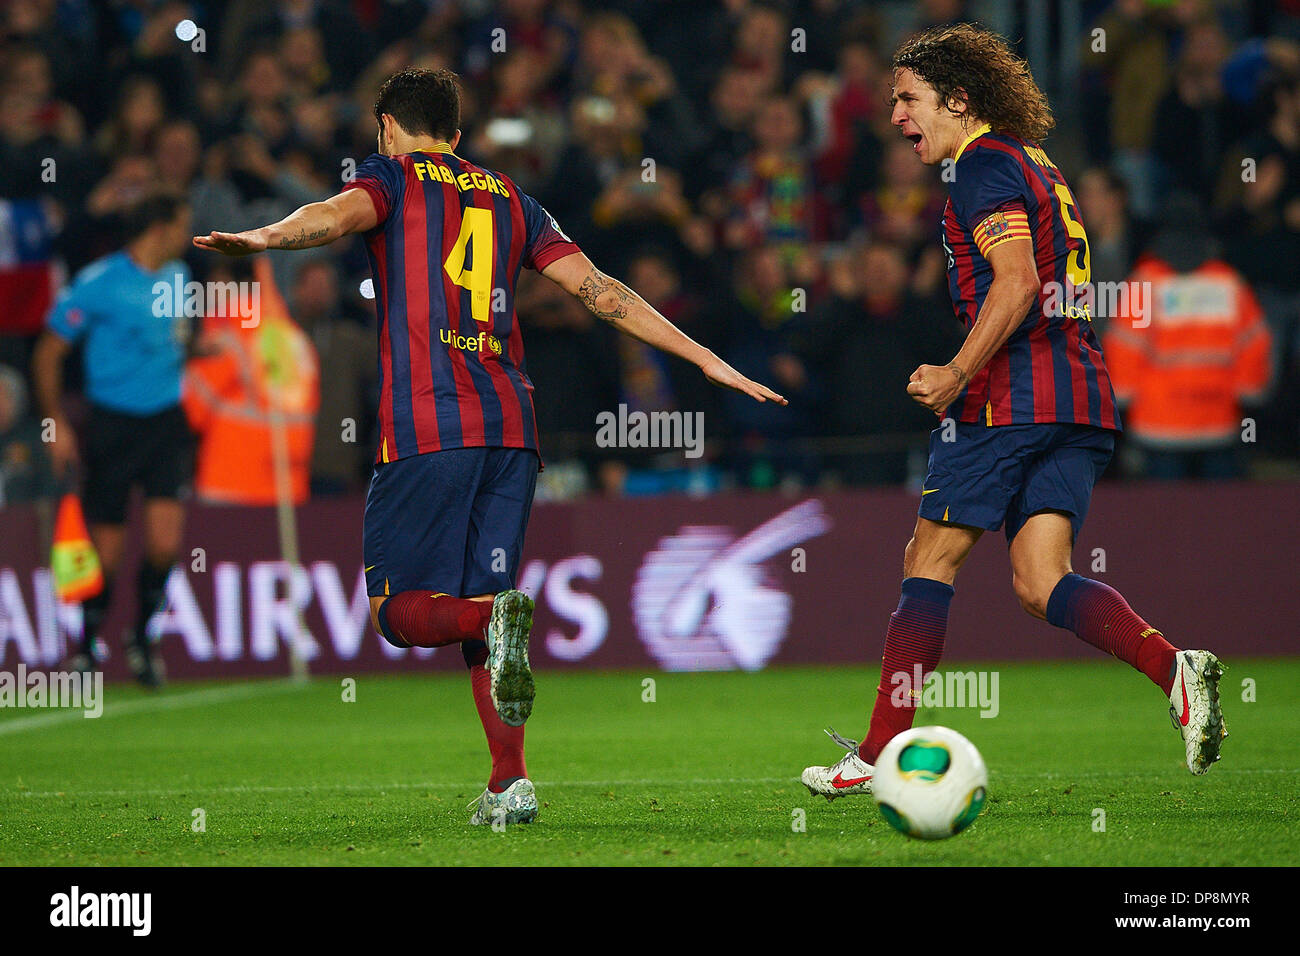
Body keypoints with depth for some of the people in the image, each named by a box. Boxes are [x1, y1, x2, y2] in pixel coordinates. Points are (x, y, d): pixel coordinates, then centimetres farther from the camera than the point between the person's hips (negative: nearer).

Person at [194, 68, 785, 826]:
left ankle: (501, 620, -31)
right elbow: (602, 291, 16)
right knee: (480, 605, 12)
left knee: (399, 610, 2)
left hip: (424, 427, -5)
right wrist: (707, 360, 19)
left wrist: (261, 239, -35)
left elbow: (343, 212, -16)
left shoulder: (394, 177, 8)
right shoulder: (510, 200, 21)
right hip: (510, 426, 5)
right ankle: (510, 782, -1)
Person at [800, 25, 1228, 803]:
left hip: (1011, 395, -8)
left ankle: (881, 753, 2)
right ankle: (1176, 668, -25)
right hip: (1083, 399, 8)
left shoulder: (983, 167, -6)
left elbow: (1017, 281, -19)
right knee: (1041, 582, -1)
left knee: (931, 562, 1)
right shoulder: (1038, 165, 23)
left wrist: (959, 373, -20)